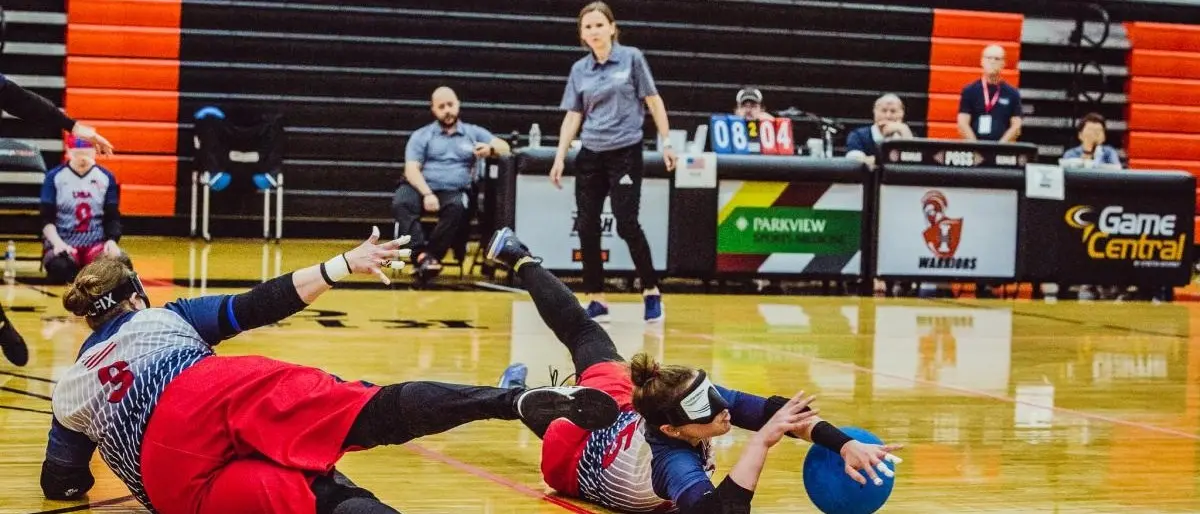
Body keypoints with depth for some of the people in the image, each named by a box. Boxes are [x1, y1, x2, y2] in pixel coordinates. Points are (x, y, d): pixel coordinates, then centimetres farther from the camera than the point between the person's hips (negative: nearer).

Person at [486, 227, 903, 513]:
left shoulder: (701, 398, -41)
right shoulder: (671, 462, -54)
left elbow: (776, 409, -45)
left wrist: (844, 444, -59)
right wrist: (760, 443, -72)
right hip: (572, 455, -4)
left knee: (582, 331, 33)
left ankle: (519, 261, 55)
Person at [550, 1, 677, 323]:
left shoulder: (631, 58, -1)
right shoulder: (579, 70, 8)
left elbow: (653, 101, 1)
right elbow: (573, 116, 9)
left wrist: (666, 142, -3)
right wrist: (560, 157, 1)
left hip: (625, 152, -4)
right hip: (590, 155, 4)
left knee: (627, 224, -10)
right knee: (586, 227, -2)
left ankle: (651, 291, 6)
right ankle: (596, 300, 7)